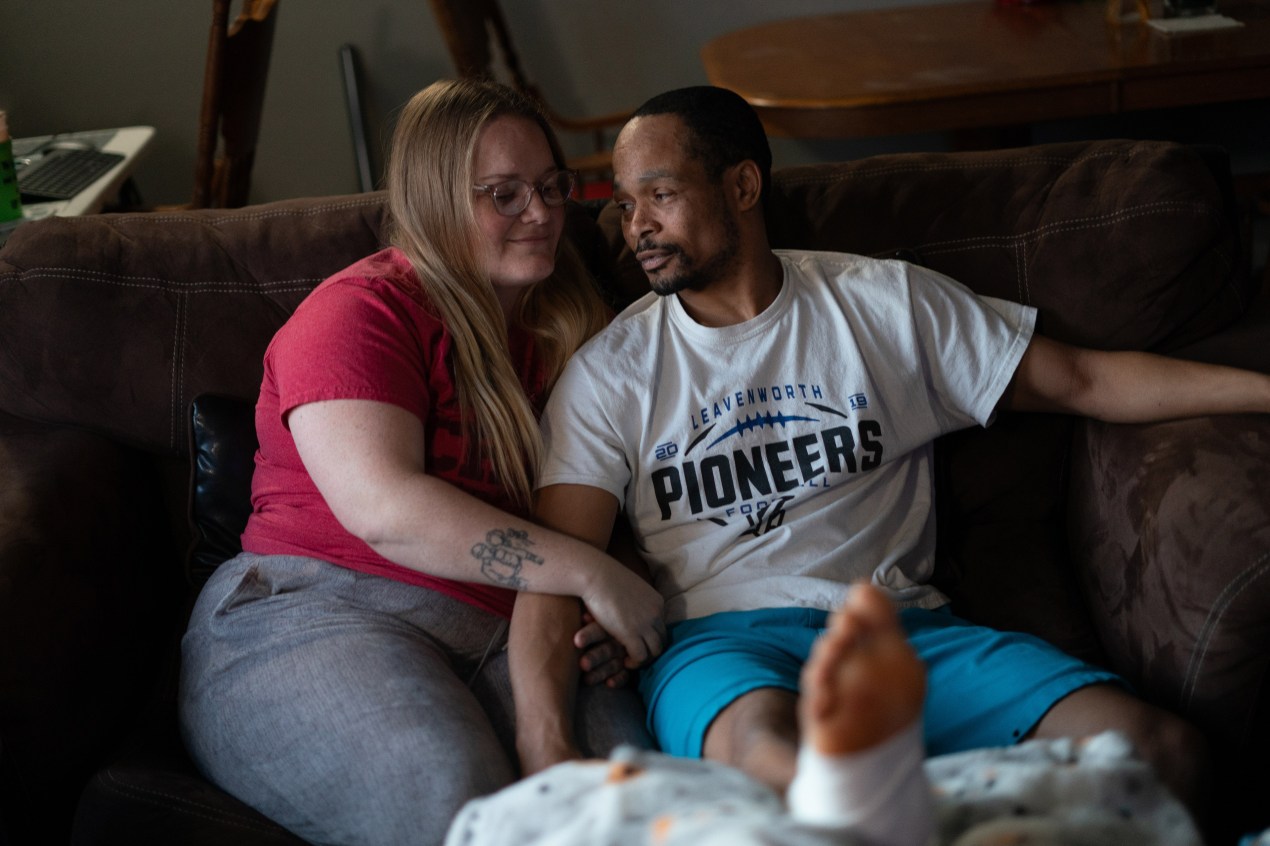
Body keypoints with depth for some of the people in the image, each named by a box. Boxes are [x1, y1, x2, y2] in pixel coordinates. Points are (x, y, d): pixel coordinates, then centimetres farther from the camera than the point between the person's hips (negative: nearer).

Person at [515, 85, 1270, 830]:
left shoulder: (886, 304, 15)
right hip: (722, 638, -2)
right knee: (764, 745, -43)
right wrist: (545, 755, -15)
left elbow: (1079, 382, 16)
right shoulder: (610, 372, 12)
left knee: (1165, 752, -22)